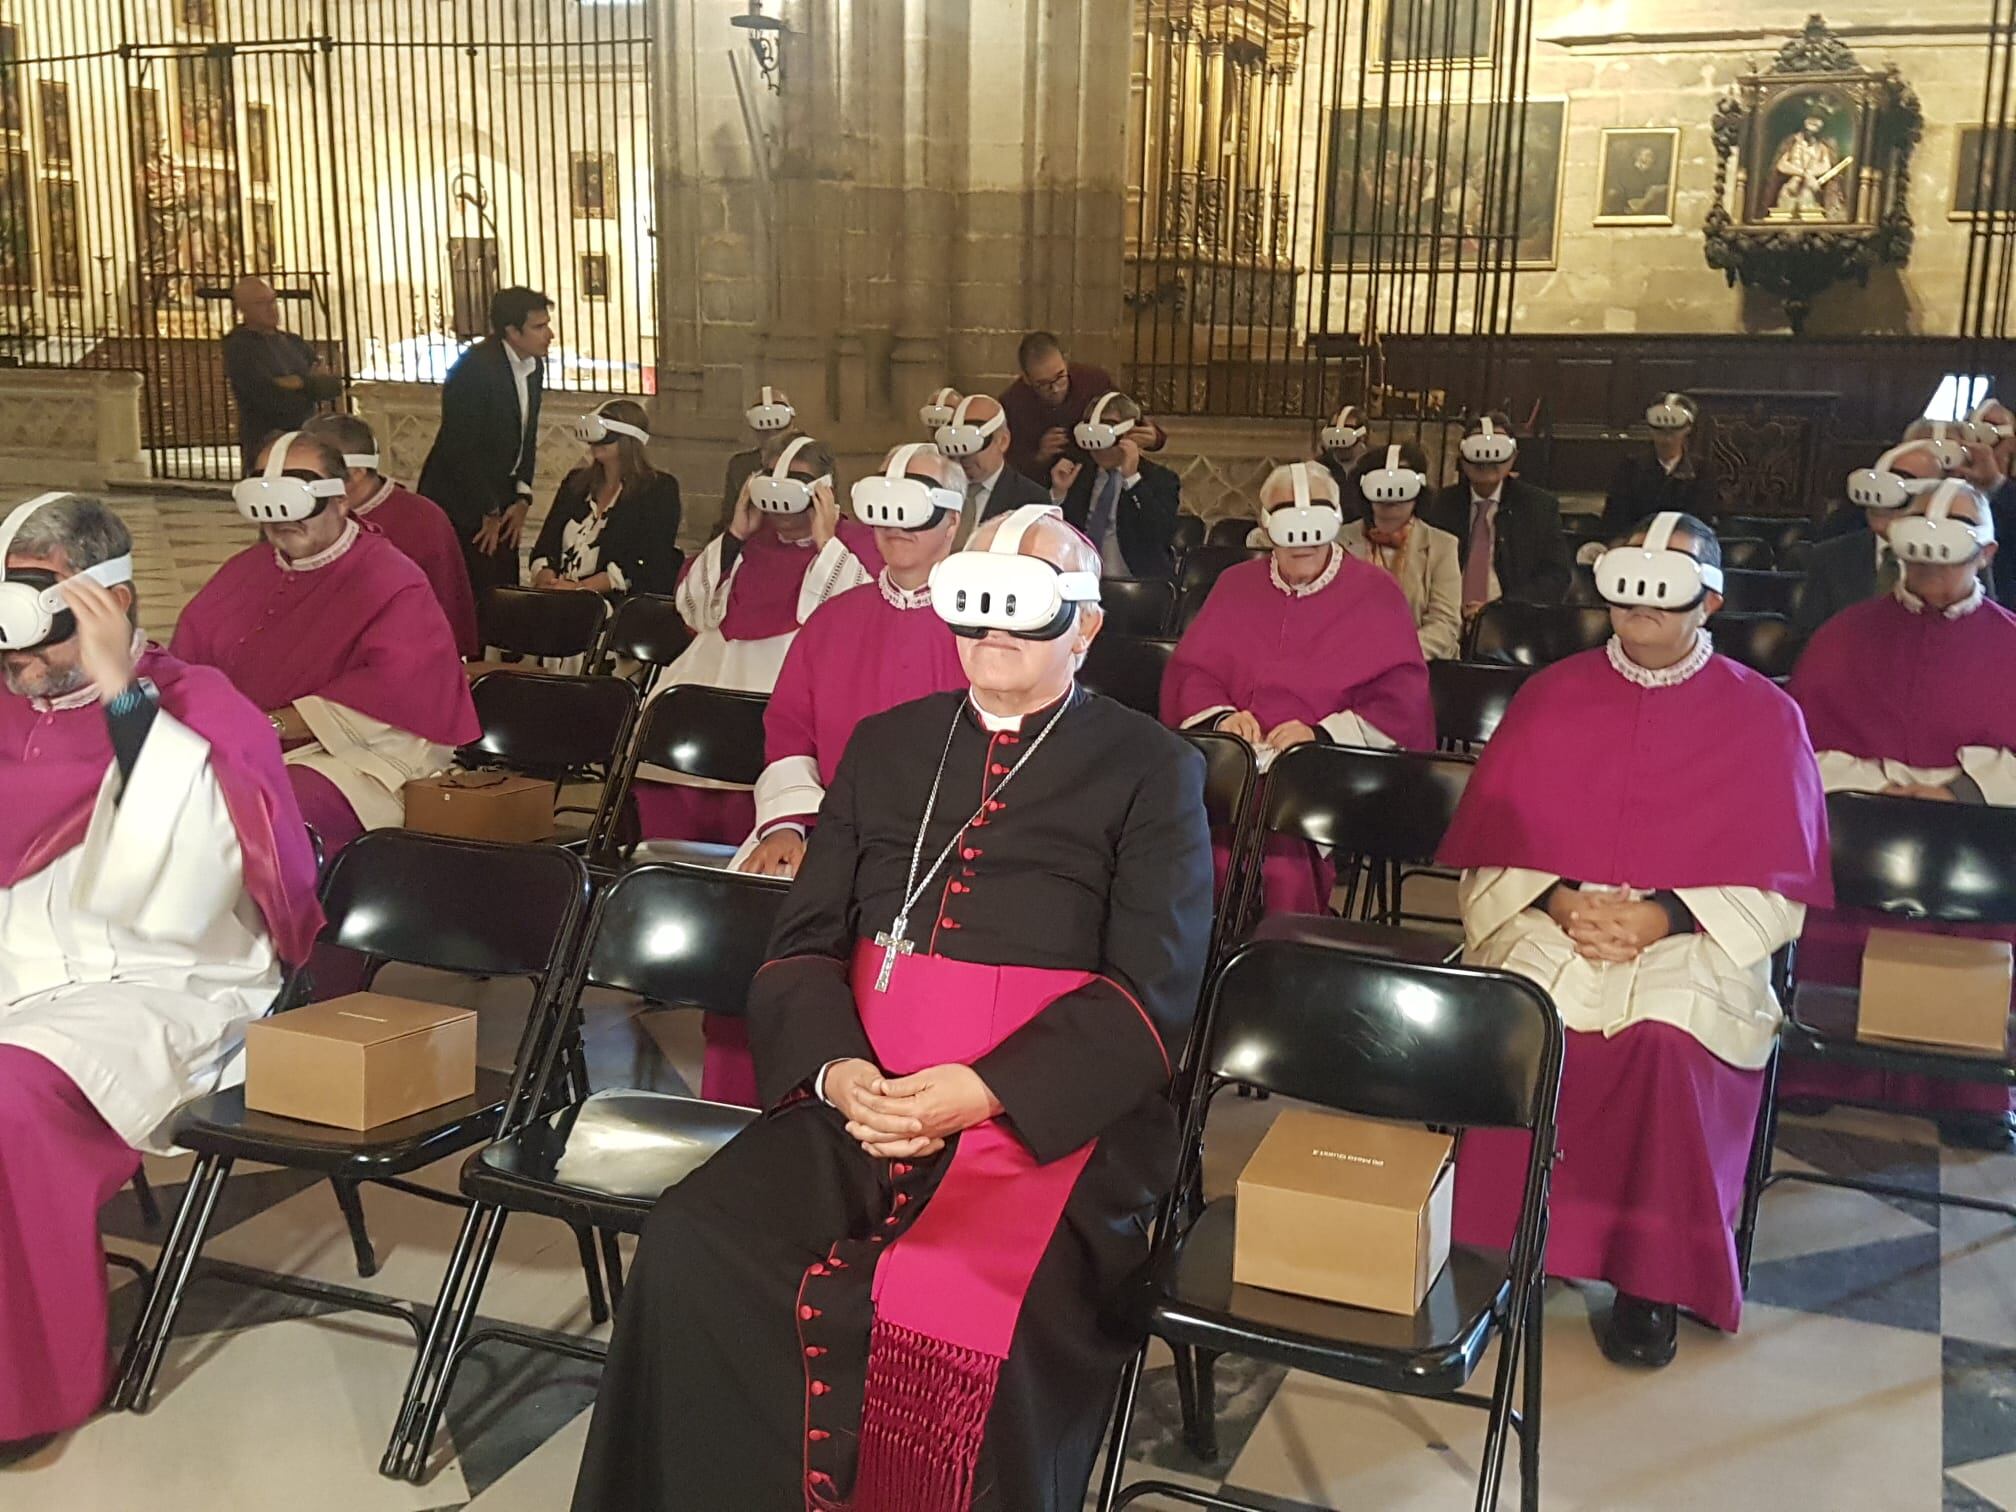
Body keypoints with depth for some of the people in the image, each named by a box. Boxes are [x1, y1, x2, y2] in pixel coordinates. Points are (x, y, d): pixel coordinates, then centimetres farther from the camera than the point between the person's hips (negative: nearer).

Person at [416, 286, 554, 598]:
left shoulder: (533, 366, 5)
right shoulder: (475, 368, -20)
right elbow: (460, 449, -20)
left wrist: (522, 498, 3)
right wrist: (489, 512, -12)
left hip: (499, 505, 7)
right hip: (461, 505, -7)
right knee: (476, 603, -7)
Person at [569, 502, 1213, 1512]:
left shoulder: (1153, 771, 8)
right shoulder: (884, 745, 20)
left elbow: (1152, 989, -2)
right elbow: (803, 942, 15)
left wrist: (984, 1090, -15)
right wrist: (835, 1068, -7)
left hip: (1046, 1113, -3)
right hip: (855, 1094, 4)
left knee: (963, 1319, -32)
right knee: (691, 1250, -23)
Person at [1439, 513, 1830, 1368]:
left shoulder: (1763, 715, 6)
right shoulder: (1551, 696, 12)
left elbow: (1777, 889, 2)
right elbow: (1489, 849, 9)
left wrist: (1664, 915, -13)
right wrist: (1558, 901, -10)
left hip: (1694, 942, -1)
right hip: (1548, 924, 2)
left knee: (1667, 1045, -33)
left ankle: (1652, 1278, -14)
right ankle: (1498, 1251, -14)